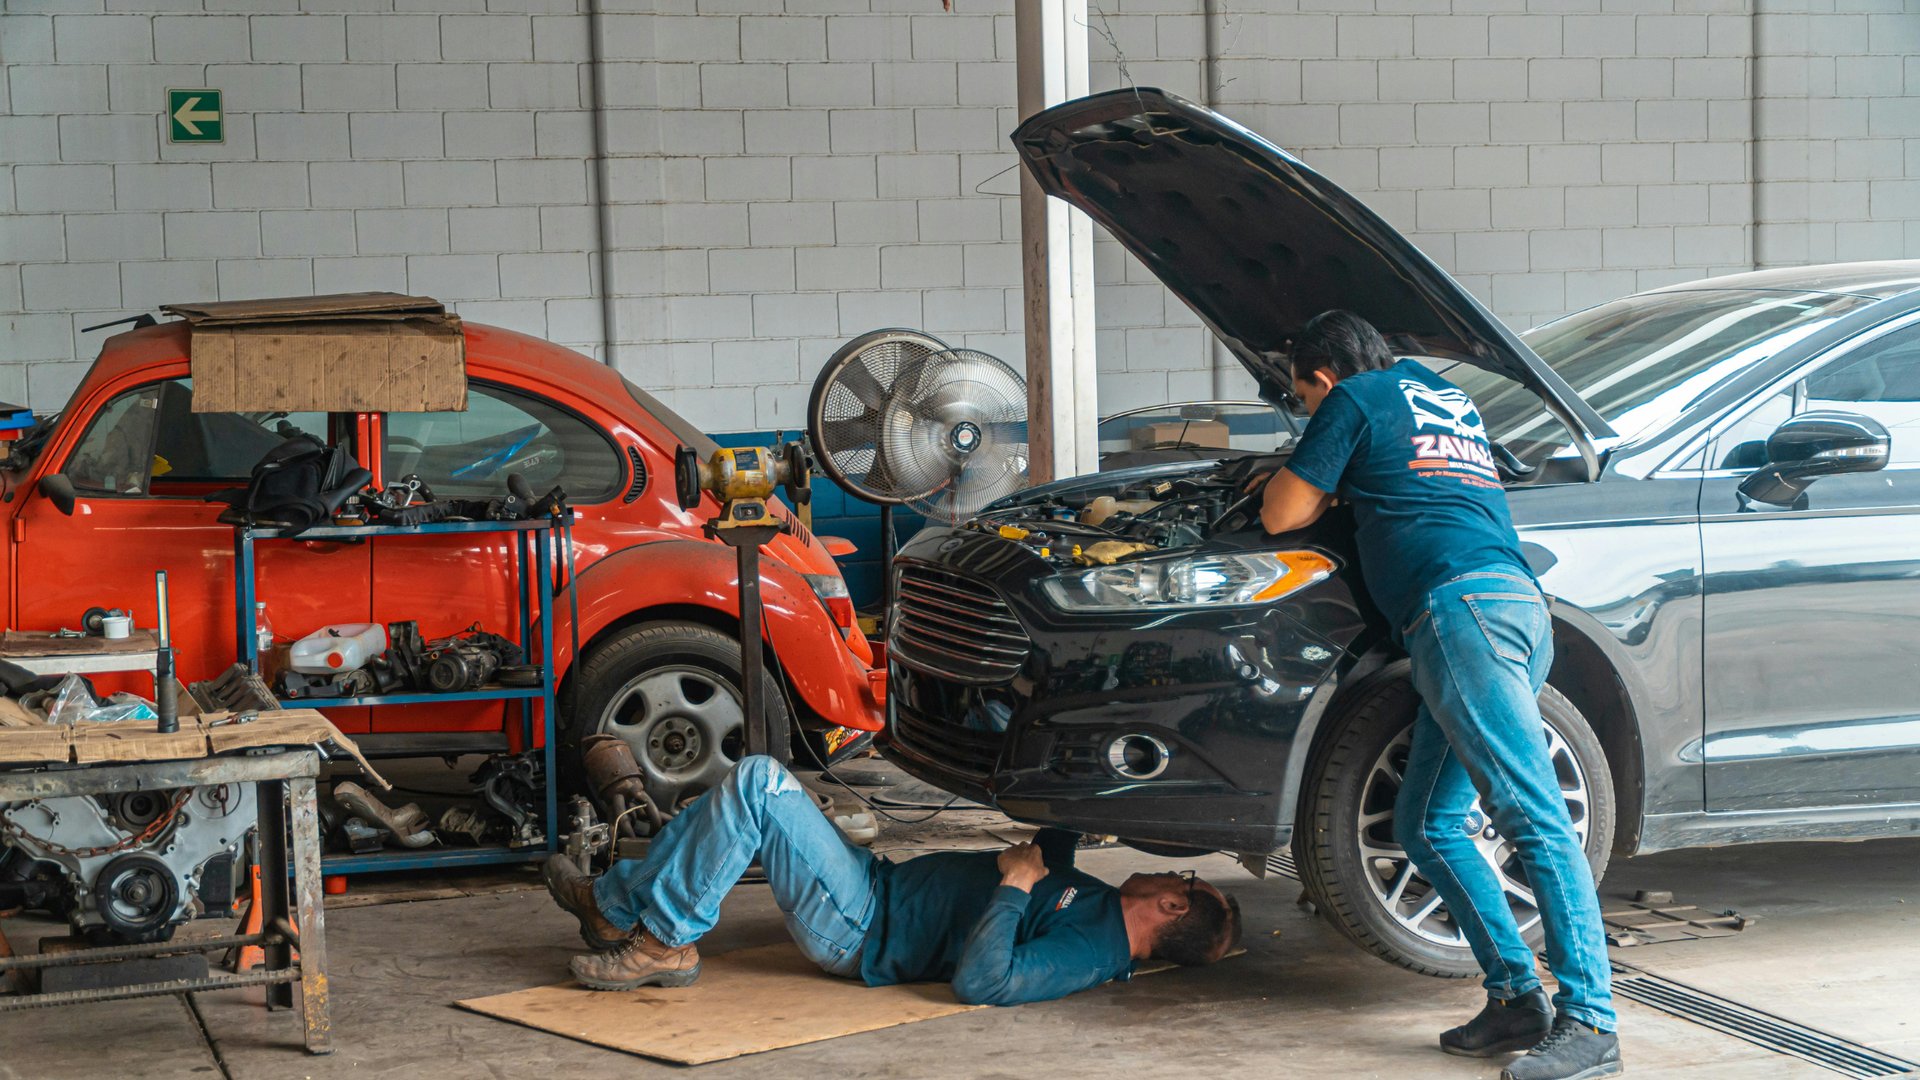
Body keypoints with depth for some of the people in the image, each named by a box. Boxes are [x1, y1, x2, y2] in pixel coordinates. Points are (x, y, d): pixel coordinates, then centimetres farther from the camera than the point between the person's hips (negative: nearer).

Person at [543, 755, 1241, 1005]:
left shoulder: (1091, 950, -22)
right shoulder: (1097, 904, 8)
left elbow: (981, 982, -34)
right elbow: (1052, 853, 28)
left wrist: (1015, 883, -25)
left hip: (863, 930, -10)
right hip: (884, 885, 10)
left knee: (756, 783, -19)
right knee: (739, 798, 13)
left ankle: (664, 941, -7)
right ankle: (614, 904, 18)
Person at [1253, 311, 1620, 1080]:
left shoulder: (1355, 401, 8)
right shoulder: (1444, 395, 31)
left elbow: (1280, 516, 11)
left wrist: (1322, 491, 29)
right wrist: (1343, 487, 53)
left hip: (1462, 606, -9)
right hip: (1518, 605, 9)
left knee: (1537, 820, -17)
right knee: (1426, 825, 11)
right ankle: (1518, 998, 4)